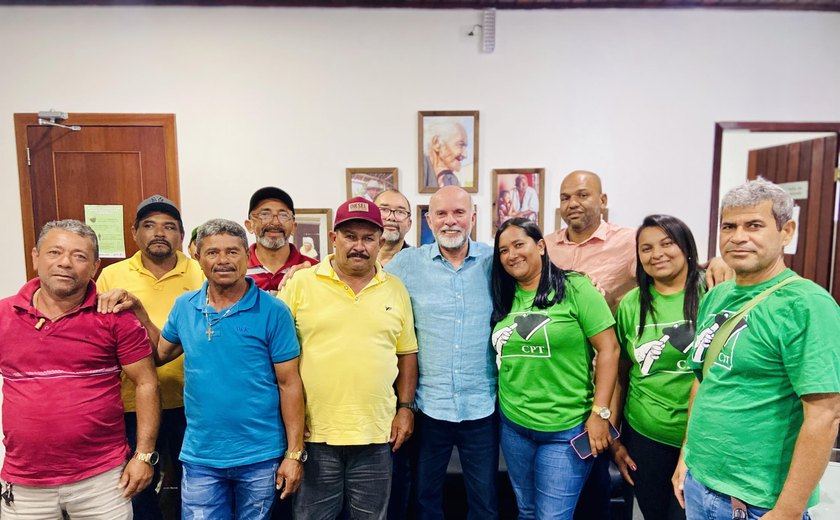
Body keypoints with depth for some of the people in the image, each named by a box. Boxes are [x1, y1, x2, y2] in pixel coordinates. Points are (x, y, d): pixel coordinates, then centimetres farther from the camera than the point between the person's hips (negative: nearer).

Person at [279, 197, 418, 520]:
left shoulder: (395, 289, 4)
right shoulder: (301, 283, -4)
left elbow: (407, 353, 10)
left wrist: (406, 407, 4)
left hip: (376, 433, 2)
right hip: (314, 432, -2)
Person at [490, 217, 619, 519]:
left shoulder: (574, 288, -10)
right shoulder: (504, 298, 5)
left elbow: (608, 348, -12)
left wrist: (599, 413, -14)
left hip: (566, 428, -5)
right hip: (513, 425, 5)